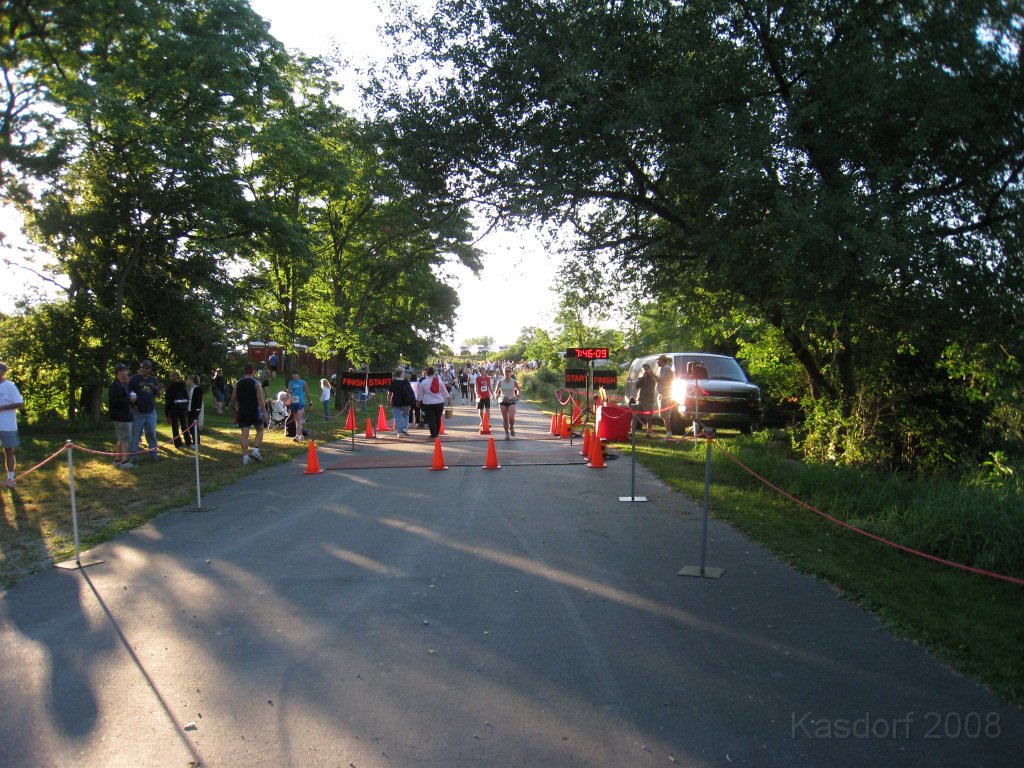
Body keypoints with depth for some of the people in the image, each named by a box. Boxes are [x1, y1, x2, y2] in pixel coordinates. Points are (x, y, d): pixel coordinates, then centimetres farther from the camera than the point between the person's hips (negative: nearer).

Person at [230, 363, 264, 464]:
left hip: (242, 412, 4)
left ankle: (245, 456, 1)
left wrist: (235, 411, 20)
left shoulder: (238, 383, 7)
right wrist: (263, 412, -10)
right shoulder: (256, 383, -6)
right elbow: (260, 399, -13)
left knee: (244, 434, 4)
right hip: (254, 411, -3)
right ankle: (255, 450, 0)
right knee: (260, 430, 14)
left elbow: (233, 399, 8)